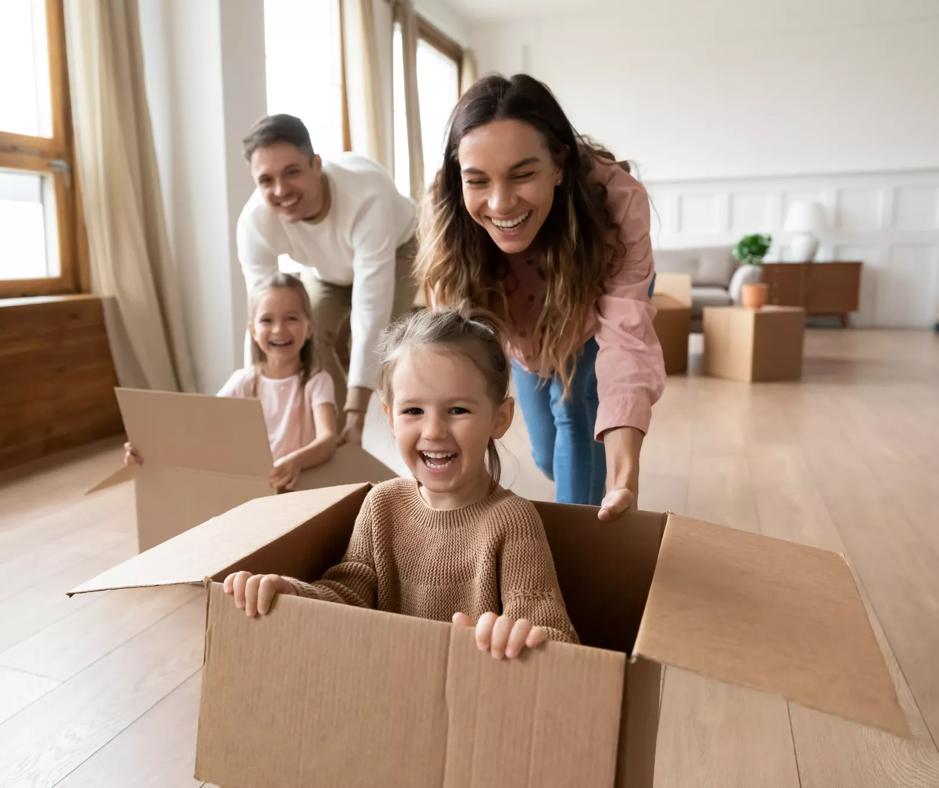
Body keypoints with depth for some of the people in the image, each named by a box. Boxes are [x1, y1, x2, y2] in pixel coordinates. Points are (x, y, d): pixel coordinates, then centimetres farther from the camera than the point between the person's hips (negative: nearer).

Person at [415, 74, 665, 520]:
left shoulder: (617, 200, -42)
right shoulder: (446, 220, -36)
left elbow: (625, 341, -48)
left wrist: (624, 480, -61)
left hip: (596, 307, -1)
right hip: (523, 327, 2)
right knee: (546, 454, 11)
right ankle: (580, 497, 45)